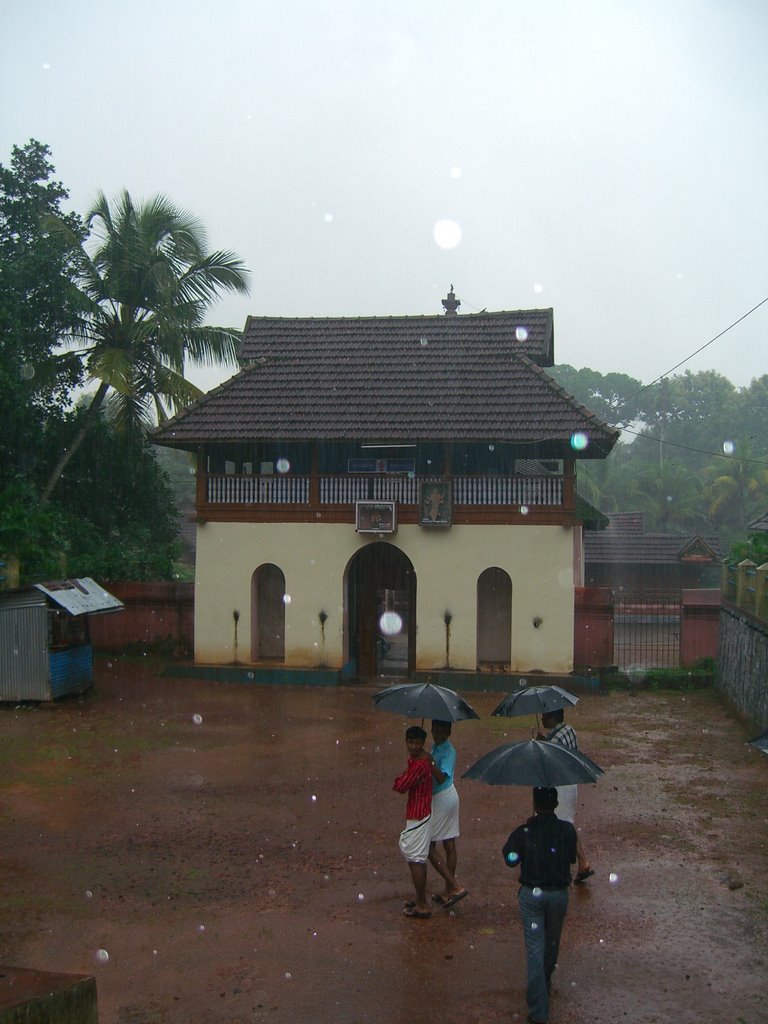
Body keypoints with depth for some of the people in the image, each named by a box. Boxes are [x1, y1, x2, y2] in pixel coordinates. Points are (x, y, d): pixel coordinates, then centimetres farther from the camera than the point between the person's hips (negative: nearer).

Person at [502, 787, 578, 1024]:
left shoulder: (523, 832, -12)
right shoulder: (567, 830, -9)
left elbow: (510, 860, -7)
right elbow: (572, 858, 4)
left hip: (531, 894, -2)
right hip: (558, 894, 2)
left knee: (534, 948, 1)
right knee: (552, 942, 24)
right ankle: (545, 982, 49)